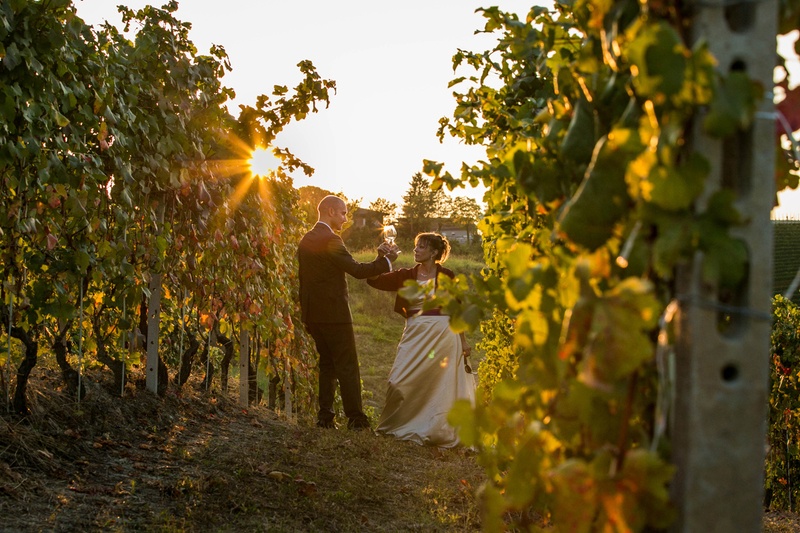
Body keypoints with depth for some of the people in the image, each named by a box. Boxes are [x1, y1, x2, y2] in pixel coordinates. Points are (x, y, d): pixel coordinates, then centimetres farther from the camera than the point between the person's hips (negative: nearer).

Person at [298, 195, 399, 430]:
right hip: (334, 313, -8)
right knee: (348, 366, -3)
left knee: (327, 364, 13)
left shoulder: (305, 240, 13)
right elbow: (357, 270, -16)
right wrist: (387, 260, -5)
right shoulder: (330, 240, -15)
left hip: (313, 313, 8)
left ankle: (325, 417, 11)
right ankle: (356, 419, -2)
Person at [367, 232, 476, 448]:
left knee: (440, 385, 0)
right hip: (415, 334, 3)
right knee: (401, 382, -2)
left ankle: (436, 431, 14)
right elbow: (375, 280, 0)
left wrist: (463, 340, 3)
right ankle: (398, 426, 17)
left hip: (442, 334, -2)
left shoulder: (446, 276, 2)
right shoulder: (406, 276, 8)